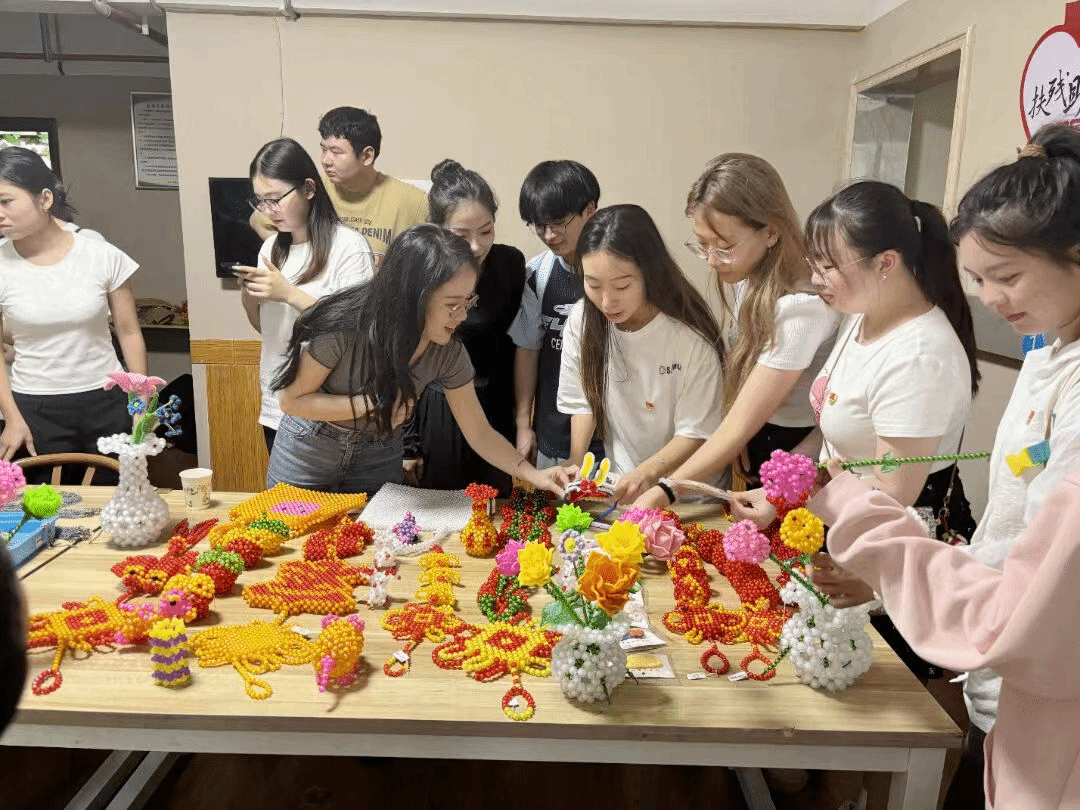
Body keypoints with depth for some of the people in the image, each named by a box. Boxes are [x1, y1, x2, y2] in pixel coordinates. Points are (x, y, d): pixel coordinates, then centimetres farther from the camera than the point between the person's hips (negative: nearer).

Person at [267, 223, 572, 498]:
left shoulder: (448, 352, -18)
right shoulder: (343, 325, -30)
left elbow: (479, 432, -11)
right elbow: (292, 400, -19)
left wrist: (533, 475, -24)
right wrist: (373, 404, -29)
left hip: (378, 462, 3)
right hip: (308, 456, -3)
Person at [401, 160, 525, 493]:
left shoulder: (510, 263, -6)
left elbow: (508, 345, 6)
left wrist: (512, 420, 9)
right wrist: (407, 444, -6)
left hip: (492, 407, 3)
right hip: (431, 412, -2)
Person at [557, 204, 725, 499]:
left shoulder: (692, 338, -21)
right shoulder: (581, 321, -10)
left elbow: (695, 432, -13)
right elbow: (583, 400, 2)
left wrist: (645, 474, -25)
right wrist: (575, 465, -7)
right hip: (617, 477, 1)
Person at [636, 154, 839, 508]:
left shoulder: (799, 306, -31)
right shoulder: (743, 272, -7)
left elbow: (740, 425, -30)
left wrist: (665, 492, -31)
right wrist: (738, 442, -12)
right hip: (752, 439, 7)